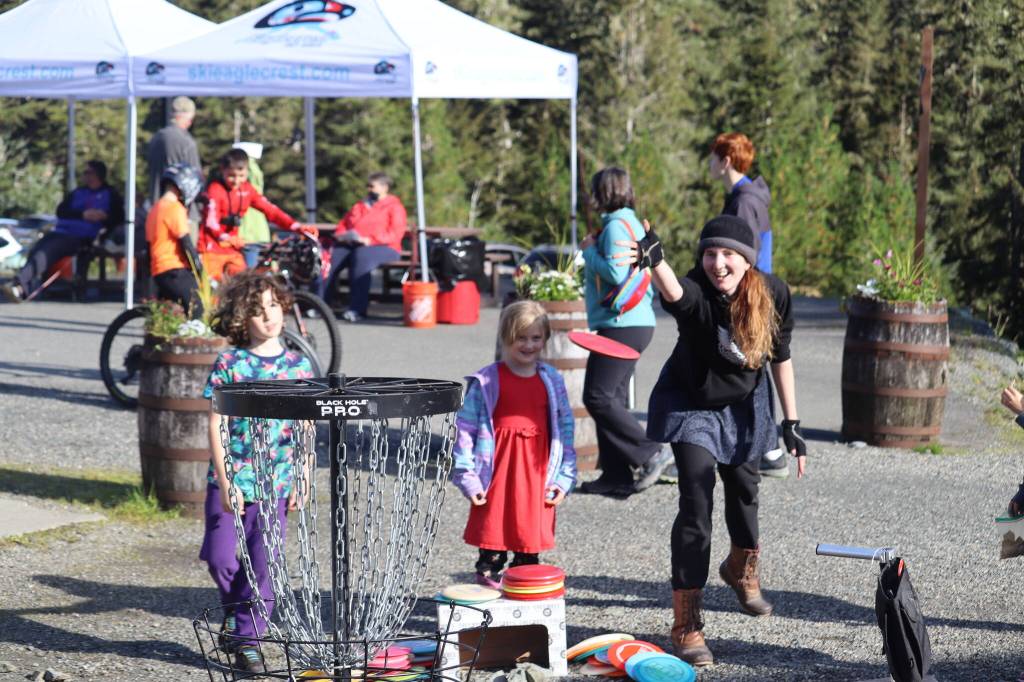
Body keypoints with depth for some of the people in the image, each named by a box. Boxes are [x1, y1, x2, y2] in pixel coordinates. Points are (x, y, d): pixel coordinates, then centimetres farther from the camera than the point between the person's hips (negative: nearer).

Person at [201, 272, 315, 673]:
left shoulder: (298, 366, 3)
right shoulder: (229, 364, -3)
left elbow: (306, 429, 7)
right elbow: (215, 426, -4)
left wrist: (302, 479, 1)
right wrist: (224, 481, -10)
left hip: (275, 484, 1)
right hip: (230, 478, -1)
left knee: (262, 564, 1)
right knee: (221, 558, -3)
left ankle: (246, 639, 12)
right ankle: (234, 611, 26)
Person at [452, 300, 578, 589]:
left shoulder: (552, 382, 8)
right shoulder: (485, 383, -3)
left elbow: (565, 429, 10)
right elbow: (465, 431, -3)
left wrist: (564, 477, 4)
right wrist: (467, 478, -9)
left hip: (537, 474, 3)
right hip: (497, 475, -3)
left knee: (532, 533, 9)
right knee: (494, 532, 1)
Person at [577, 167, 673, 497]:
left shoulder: (616, 226, -12)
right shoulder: (634, 224, 19)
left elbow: (615, 273, -23)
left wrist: (589, 250, -7)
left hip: (623, 325, -11)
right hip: (635, 322, 11)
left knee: (598, 397, -12)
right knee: (611, 397, 10)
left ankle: (651, 452, -11)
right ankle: (616, 476, 9)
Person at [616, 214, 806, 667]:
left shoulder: (774, 295, -21)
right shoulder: (695, 293, -34)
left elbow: (780, 358, -7)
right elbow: (673, 292, -60)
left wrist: (792, 425, -5)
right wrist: (654, 258, -82)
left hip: (743, 404, 4)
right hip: (690, 404, -4)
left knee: (743, 488, 23)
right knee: (696, 502, -16)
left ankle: (742, 570, 54)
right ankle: (686, 625, -11)